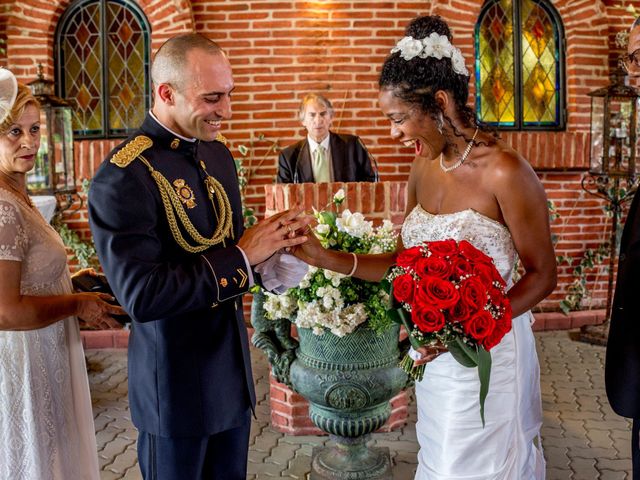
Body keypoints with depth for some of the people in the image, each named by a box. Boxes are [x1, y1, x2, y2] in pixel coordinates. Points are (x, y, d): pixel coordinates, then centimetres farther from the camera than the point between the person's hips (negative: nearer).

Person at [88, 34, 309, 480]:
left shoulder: (219, 154, 3)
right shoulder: (123, 177, -21)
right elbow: (142, 296, -25)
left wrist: (271, 242, -8)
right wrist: (242, 256, -23)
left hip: (233, 372, 7)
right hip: (176, 387, -6)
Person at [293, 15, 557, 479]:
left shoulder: (505, 172, -19)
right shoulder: (423, 170, 1)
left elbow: (542, 275, -12)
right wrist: (327, 258, -7)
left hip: (490, 350, -6)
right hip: (436, 353, 6)